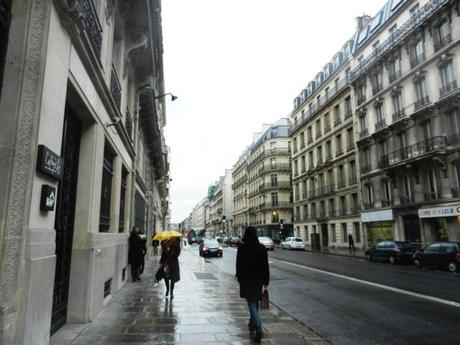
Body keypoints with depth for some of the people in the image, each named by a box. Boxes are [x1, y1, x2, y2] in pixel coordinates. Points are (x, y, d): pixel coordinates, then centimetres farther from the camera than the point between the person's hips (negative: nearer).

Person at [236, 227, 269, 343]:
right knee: (255, 303, 19)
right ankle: (252, 326, 34)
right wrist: (266, 281, 6)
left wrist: (239, 277, 8)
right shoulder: (262, 248, -2)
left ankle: (258, 328, -16)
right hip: (258, 280, 4)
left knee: (252, 304, -2)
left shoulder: (242, 248, -10)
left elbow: (239, 264, -6)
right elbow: (265, 266, 0)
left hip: (246, 279, -4)